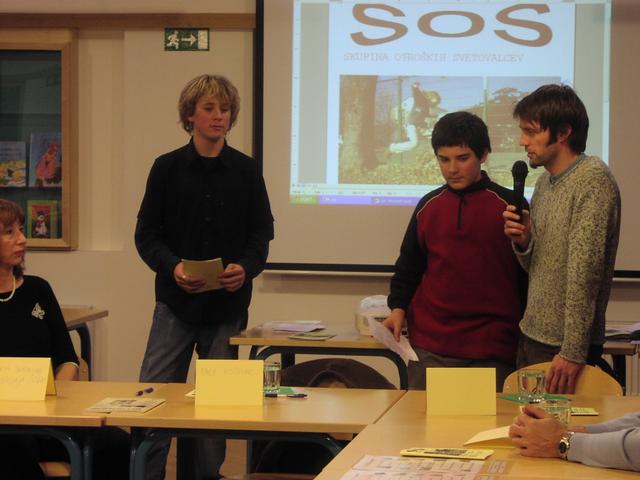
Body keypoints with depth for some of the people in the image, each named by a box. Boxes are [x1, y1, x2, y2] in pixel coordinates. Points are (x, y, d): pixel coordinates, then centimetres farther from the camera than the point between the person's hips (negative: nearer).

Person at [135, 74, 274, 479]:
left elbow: (261, 233, 6)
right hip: (176, 300, -1)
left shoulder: (246, 171, 5)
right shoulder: (168, 168, 2)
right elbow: (146, 233, 2)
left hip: (228, 305, 1)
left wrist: (246, 267, -14)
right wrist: (172, 267, -16)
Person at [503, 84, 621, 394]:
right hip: (531, 335, 8)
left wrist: (573, 352, -23)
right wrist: (523, 242, -5)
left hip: (565, 346, -8)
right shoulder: (545, 182, 12)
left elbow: (585, 271, -20)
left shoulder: (593, 180, -15)